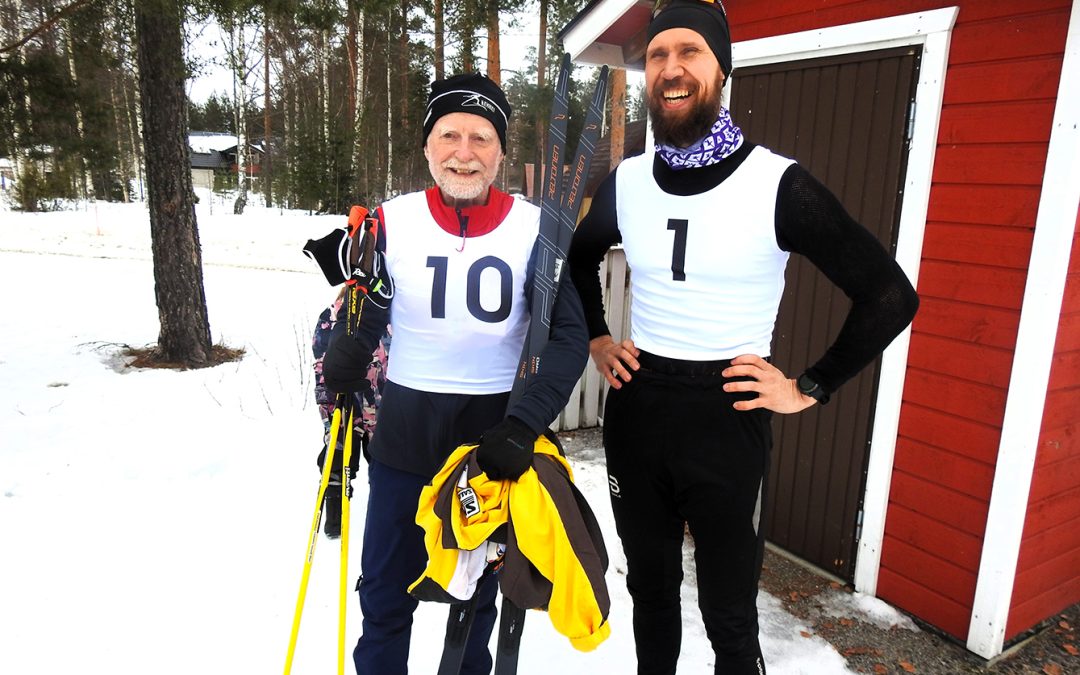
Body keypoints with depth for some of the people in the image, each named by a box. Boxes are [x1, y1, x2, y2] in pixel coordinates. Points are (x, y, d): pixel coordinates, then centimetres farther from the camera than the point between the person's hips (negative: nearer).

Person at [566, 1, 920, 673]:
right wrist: (596, 339, 12)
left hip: (726, 415, -4)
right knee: (650, 587, 20)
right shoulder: (627, 182, 1)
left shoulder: (778, 184, -13)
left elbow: (890, 295, -7)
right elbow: (578, 260, 22)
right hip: (635, 408, 4)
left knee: (729, 616, 8)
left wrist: (810, 388, -8)